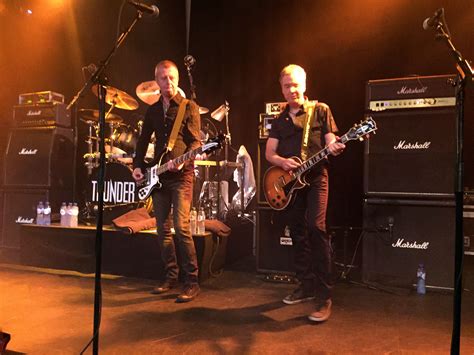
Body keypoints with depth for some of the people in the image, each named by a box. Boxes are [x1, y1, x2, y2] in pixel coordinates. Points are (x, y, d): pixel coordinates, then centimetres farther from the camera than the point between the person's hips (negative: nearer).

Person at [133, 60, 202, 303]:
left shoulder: (189, 107, 0)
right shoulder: (153, 110, 16)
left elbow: (195, 141, -8)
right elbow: (143, 141, 21)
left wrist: (181, 160, -24)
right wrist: (138, 166, 9)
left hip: (182, 174, -6)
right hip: (158, 176, 6)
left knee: (181, 226, -15)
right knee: (163, 229, 8)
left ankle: (191, 282, -7)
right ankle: (171, 277, 19)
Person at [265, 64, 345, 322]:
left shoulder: (320, 110, 5)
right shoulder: (280, 120, 16)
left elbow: (330, 141, -1)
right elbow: (269, 152, 10)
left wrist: (335, 148, -25)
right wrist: (283, 161, -11)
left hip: (315, 177, -5)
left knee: (316, 227, -20)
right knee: (297, 233, 9)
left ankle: (324, 296, -14)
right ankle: (306, 285, 22)